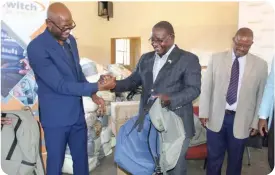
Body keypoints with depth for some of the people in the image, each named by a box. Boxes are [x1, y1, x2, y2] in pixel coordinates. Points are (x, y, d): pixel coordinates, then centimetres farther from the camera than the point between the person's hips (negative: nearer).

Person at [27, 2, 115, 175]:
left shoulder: (70, 40, 3)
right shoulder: (37, 48, -20)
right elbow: (60, 85, -23)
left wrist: (93, 94, 3)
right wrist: (97, 87, -22)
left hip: (77, 113, 6)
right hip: (56, 117, -6)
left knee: (82, 160, 19)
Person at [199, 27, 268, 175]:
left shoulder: (260, 65, -1)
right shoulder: (216, 58, 0)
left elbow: (261, 95, 2)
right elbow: (206, 87, 0)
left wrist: (256, 122, 2)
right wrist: (203, 113, -3)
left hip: (241, 120, 0)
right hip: (216, 117, 0)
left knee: (235, 159, 16)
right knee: (214, 158, 12)